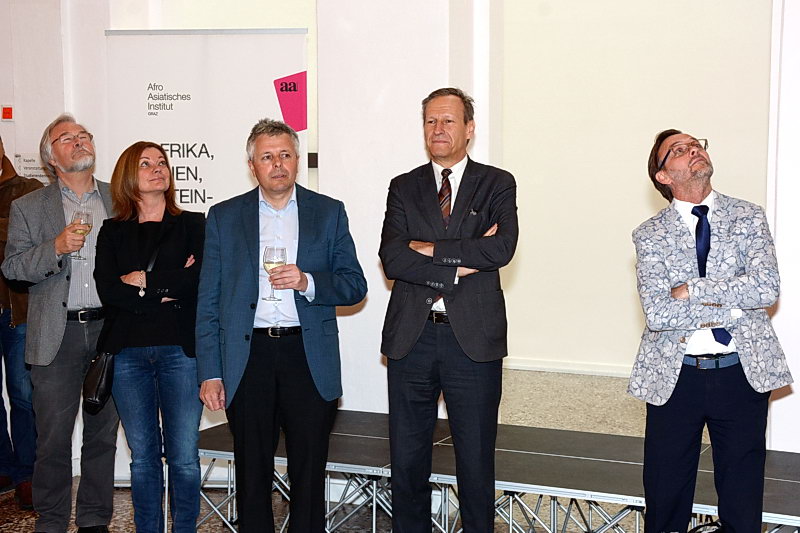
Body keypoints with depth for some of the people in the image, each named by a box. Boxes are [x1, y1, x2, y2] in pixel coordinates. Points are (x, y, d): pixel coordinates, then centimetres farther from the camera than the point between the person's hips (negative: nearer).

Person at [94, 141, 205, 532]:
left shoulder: (192, 225, 7)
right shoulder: (112, 232, 12)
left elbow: (198, 280, -9)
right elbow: (107, 290, -3)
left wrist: (143, 281, -5)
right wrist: (167, 290, -9)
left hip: (180, 349, -2)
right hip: (128, 351, 2)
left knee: (183, 456, -2)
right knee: (143, 455, 8)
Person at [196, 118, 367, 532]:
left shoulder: (329, 213, 8)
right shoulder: (224, 217, 8)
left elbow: (355, 285, 6)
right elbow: (209, 302, 6)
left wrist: (308, 282, -14)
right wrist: (210, 373, -1)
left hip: (309, 357, 0)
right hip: (248, 357, 0)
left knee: (309, 473, 5)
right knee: (252, 473, 8)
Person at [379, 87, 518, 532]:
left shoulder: (497, 184, 5)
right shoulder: (404, 188, 10)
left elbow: (502, 247, -13)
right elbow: (392, 258, -5)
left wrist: (431, 249, -11)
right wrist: (459, 264, -13)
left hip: (473, 339, -2)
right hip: (412, 336, 2)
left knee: (476, 460, 7)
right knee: (407, 460, 10)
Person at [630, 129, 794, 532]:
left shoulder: (748, 217, 4)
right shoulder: (650, 235, 0)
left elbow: (767, 287, -12)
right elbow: (657, 314, -13)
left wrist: (691, 290, -14)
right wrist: (735, 306, -13)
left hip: (743, 374, 1)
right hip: (674, 377, -1)